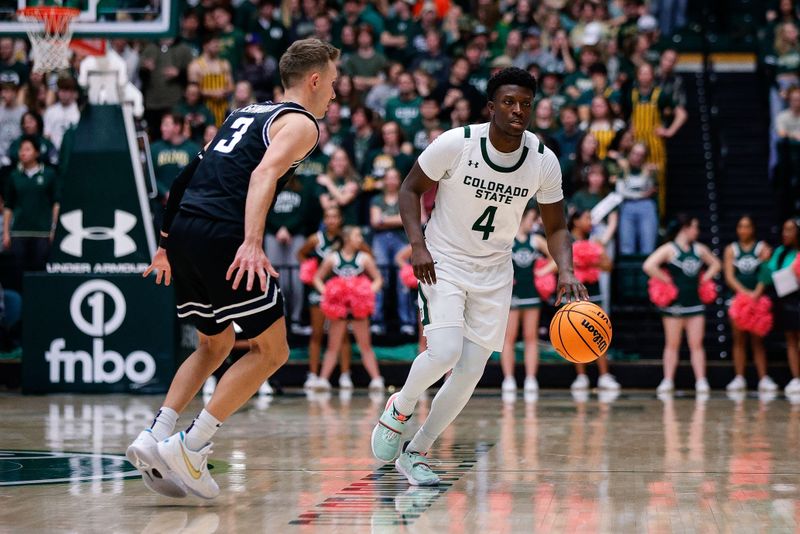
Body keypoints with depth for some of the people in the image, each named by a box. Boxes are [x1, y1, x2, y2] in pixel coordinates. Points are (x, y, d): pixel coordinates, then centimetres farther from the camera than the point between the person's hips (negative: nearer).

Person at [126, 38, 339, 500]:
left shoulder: (248, 113, 27)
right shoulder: (301, 124, 2)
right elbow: (264, 175, -17)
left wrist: (169, 242, 29)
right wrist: (253, 243, -29)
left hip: (183, 230, 8)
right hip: (222, 236, -8)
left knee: (216, 345, 23)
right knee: (271, 350, 2)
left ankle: (155, 437, 9)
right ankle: (189, 448, -7)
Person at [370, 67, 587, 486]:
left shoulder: (544, 161, -9)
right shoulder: (456, 144, -18)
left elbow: (555, 228, 2)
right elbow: (410, 189, -4)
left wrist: (566, 271, -17)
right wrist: (417, 243, -18)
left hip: (493, 274, 4)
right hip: (443, 263, -4)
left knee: (470, 373, 0)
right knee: (444, 353, -24)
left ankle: (415, 453, 19)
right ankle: (399, 410, 8)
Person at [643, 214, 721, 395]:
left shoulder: (699, 249, 9)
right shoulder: (669, 249, -6)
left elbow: (715, 264, 24)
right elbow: (648, 266, -18)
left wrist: (705, 278, 8)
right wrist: (666, 280, -14)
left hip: (695, 303, 4)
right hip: (674, 303, -4)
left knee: (696, 344, 0)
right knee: (672, 344, 3)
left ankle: (701, 381, -2)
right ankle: (668, 381, 8)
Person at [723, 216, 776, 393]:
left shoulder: (762, 247, 3)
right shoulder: (731, 250, 7)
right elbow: (729, 277, -3)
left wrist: (756, 293, -23)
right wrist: (745, 292, -18)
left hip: (757, 298, -1)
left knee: (758, 340, -1)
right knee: (739, 340, 1)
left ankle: (763, 379, -2)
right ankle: (739, 378, 2)